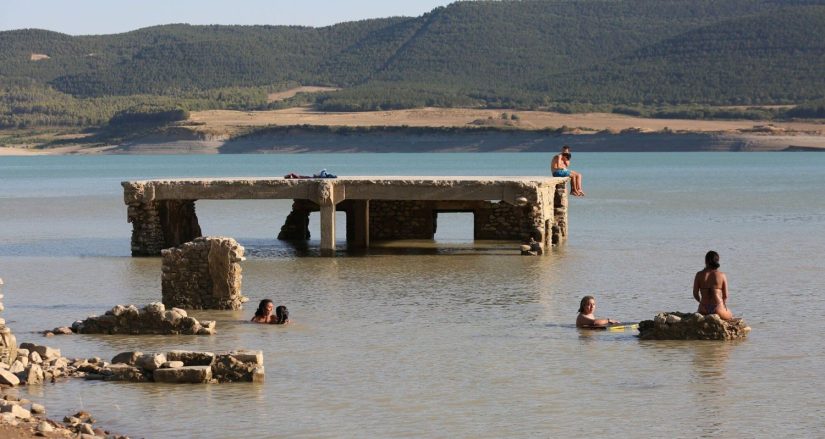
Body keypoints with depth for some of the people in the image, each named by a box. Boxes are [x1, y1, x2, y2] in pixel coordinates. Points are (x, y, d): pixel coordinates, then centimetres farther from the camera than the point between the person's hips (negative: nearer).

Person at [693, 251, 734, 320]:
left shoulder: (699, 275, -1)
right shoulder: (722, 275, -4)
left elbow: (695, 294, 2)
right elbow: (725, 296, 1)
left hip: (703, 310, 2)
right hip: (717, 309, -2)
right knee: (730, 315, 31)